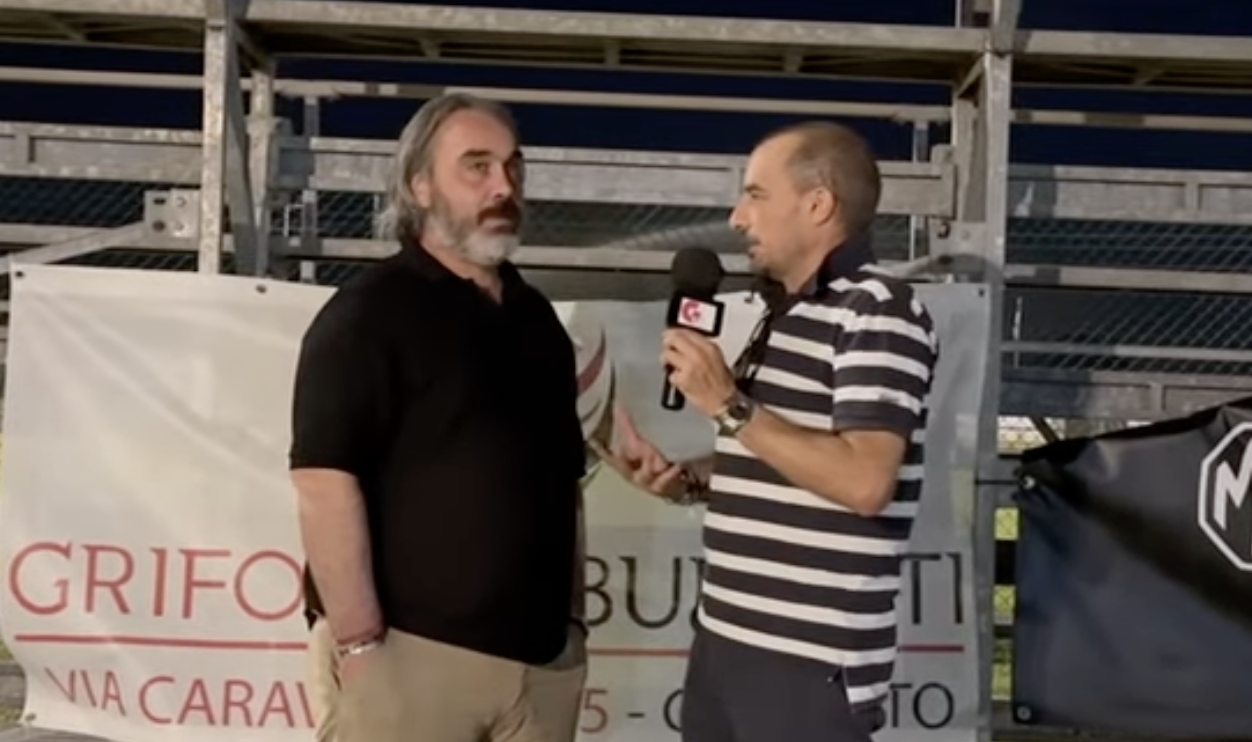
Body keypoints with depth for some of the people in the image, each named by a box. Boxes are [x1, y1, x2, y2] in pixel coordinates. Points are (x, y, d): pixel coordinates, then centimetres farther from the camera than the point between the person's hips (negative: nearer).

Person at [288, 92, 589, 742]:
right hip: (410, 652, -6)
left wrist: (571, 619, 14)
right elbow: (324, 479, -15)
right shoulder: (369, 312, -6)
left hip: (540, 655, 6)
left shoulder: (536, 316, 14)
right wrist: (360, 644, -19)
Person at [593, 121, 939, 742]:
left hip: (809, 661, -8)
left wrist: (727, 404, -19)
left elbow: (863, 481, -23)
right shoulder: (783, 316, 16)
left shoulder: (877, 311, -12)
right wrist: (686, 480, 6)